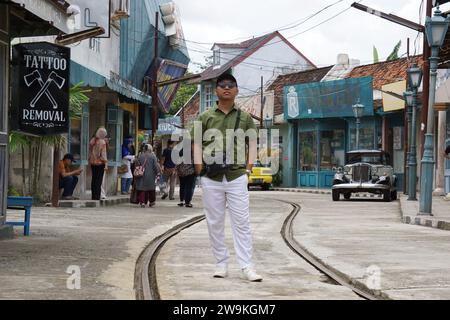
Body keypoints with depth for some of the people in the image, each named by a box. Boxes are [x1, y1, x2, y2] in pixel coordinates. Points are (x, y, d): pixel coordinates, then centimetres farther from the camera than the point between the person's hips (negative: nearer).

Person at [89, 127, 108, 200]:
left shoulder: (92, 141, 4)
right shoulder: (102, 142, -12)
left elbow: (90, 152, 9)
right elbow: (103, 154, -13)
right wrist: (106, 164, -11)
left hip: (92, 162, 5)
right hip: (100, 163, -5)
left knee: (94, 179, 11)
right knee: (99, 180, -2)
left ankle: (93, 196, 14)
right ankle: (97, 196, -4)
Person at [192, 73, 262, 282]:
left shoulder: (244, 117, 8)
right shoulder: (205, 117, 8)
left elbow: (252, 143, 11)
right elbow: (197, 143, 9)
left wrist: (248, 168, 1)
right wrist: (200, 169, 0)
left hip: (237, 176, -1)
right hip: (211, 178, 1)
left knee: (241, 222, -5)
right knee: (215, 223, 3)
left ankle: (246, 267, -6)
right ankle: (221, 264, 12)